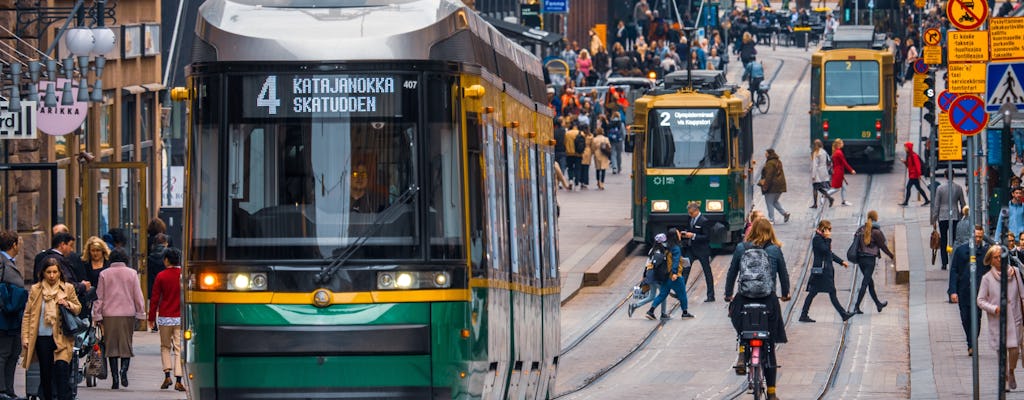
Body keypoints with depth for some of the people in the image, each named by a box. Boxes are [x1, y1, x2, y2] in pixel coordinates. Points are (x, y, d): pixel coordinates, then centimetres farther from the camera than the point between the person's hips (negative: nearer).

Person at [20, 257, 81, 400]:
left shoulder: (68, 289, 6)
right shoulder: (35, 290, 6)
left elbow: (78, 308, 13)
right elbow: (27, 315, 7)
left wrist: (68, 305, -9)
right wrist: (25, 337, 0)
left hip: (62, 338, -2)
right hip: (42, 338, 2)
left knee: (62, 370, -15)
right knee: (45, 374, 7)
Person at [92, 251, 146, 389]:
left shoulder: (104, 274, 3)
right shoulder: (132, 273, 2)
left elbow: (99, 297, 4)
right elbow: (138, 295, 3)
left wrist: (97, 316, 8)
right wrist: (141, 314, 10)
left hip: (109, 315, 0)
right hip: (127, 314, 0)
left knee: (111, 345, 4)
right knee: (126, 344, 6)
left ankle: (115, 378, 1)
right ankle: (124, 368, -19)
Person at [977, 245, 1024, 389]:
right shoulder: (987, 278, -3)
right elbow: (980, 300, 0)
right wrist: (994, 308, -16)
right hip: (997, 320, -1)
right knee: (1001, 350, 4)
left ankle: (1011, 372, 23)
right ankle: (1005, 377, 24)